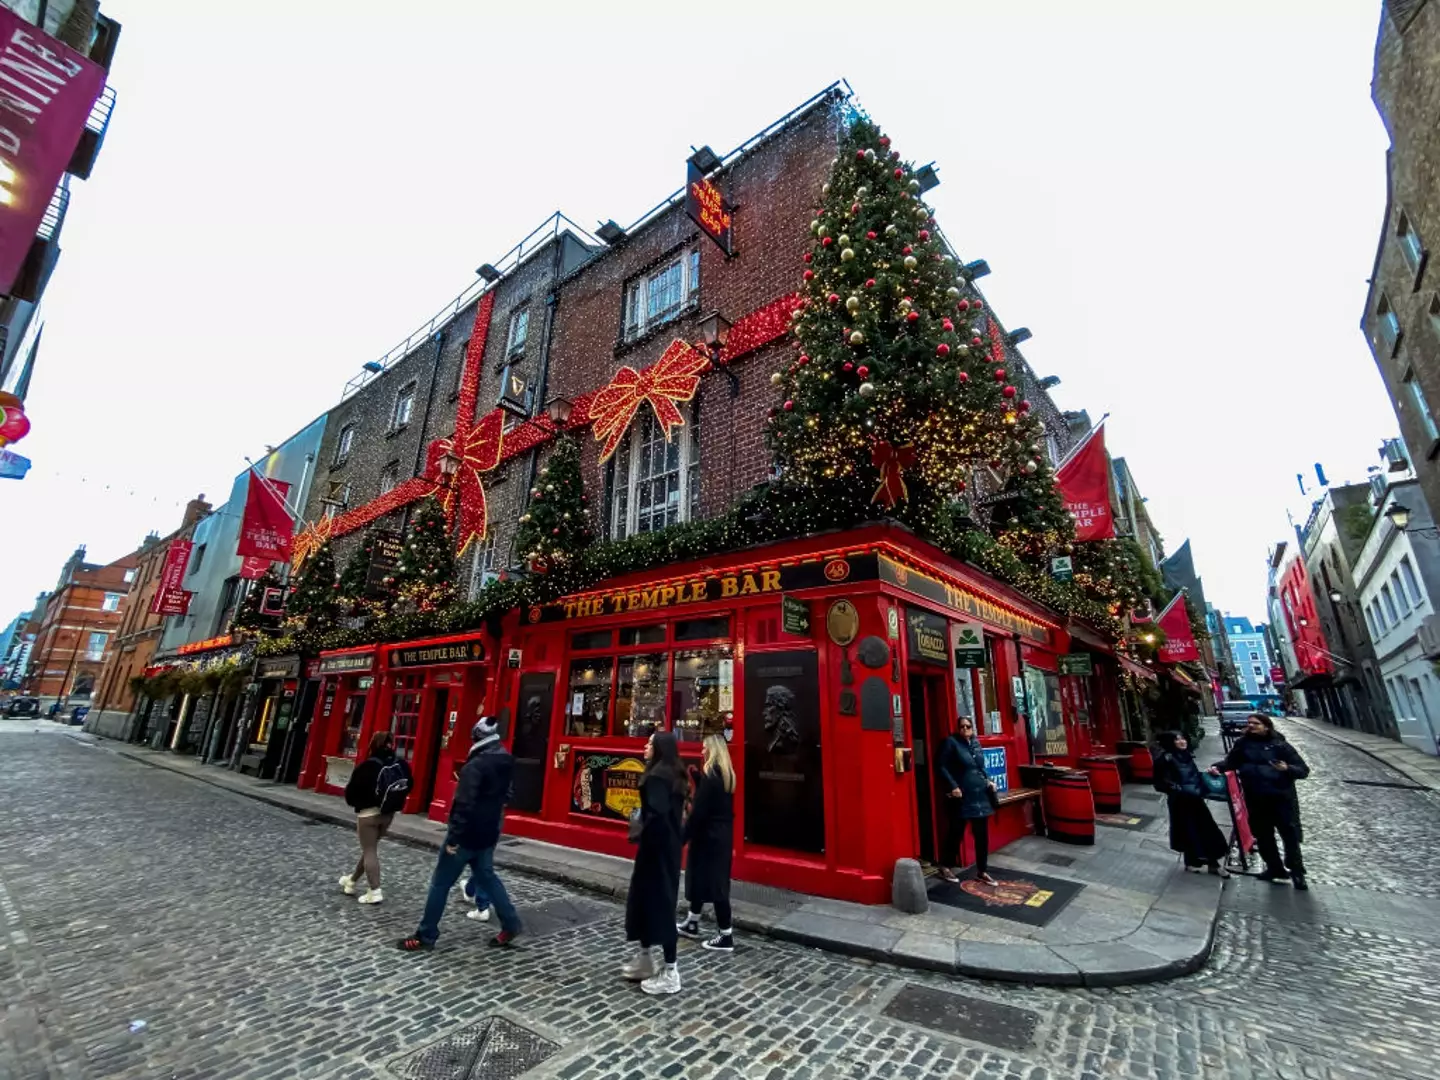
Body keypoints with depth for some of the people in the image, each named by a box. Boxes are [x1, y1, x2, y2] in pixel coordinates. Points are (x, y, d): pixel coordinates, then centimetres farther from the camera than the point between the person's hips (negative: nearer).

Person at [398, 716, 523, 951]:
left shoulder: (475, 766, -22)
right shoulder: (507, 762, 3)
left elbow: (464, 804, -25)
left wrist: (453, 837, -20)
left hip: (467, 835, -7)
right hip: (489, 834, 8)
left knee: (440, 883, 8)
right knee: (486, 876, 19)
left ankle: (426, 935, 19)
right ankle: (510, 924, 19)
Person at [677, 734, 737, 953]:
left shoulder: (709, 775, -20)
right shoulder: (727, 775, 7)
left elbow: (698, 811, -21)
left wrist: (683, 836, -14)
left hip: (708, 836, -9)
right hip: (723, 835, 9)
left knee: (713, 883, 1)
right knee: (701, 878, 21)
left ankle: (726, 937, 9)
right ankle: (691, 924, 35)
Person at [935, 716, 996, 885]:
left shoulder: (976, 742, 9)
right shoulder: (951, 742, -10)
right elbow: (943, 767, -12)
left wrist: (987, 781, 6)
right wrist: (953, 786, -20)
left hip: (980, 794, 6)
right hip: (961, 796, -6)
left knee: (982, 834, 10)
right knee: (956, 832, 5)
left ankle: (982, 871, 25)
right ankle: (946, 866, 23)